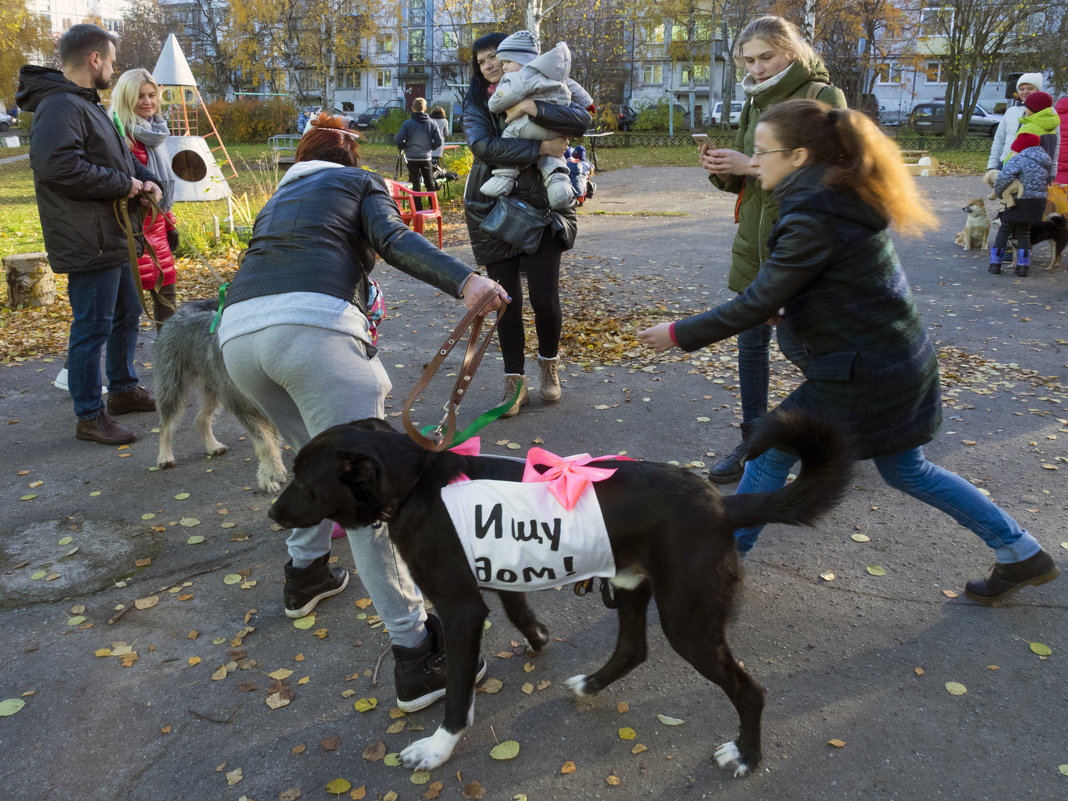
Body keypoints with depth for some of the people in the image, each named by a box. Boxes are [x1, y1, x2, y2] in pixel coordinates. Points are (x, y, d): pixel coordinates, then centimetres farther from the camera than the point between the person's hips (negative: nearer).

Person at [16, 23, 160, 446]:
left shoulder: (86, 105, 19)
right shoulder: (60, 106, -16)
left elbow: (121, 155, 25)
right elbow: (58, 164, -29)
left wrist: (146, 180, 4)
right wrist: (123, 184, -20)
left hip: (112, 239, 11)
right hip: (89, 243, -11)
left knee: (126, 315, 22)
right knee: (93, 328, -4)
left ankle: (122, 388, 38)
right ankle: (90, 417, 6)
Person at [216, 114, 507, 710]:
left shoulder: (279, 198, 38)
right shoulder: (361, 183, 22)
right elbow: (394, 240, -1)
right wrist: (464, 280, -16)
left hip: (238, 332, 7)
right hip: (313, 328, -6)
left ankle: (306, 573, 40)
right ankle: (415, 653, -5)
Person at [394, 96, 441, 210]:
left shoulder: (408, 123, -8)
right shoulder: (431, 124, -2)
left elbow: (398, 140, -13)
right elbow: (440, 141, -5)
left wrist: (405, 148, 6)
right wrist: (430, 148, 11)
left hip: (412, 158, -1)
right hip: (426, 158, 2)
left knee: (416, 184, 4)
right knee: (430, 183, 14)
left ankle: (418, 210, 3)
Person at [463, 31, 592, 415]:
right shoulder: (476, 104, 6)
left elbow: (582, 120, -14)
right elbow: (484, 147, -16)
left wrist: (532, 107, -24)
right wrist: (542, 148, -20)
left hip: (541, 207, -1)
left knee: (545, 298, -6)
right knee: (508, 301, 2)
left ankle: (549, 365, 23)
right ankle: (515, 384, 15)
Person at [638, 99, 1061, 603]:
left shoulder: (814, 218, -22)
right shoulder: (844, 198, 6)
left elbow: (757, 304, -20)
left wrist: (681, 334, -13)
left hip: (861, 374, -9)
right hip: (900, 361, 10)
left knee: (771, 451, 5)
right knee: (904, 469, 23)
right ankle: (1021, 553, 33)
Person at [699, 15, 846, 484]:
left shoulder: (822, 97, -7)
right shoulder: (756, 103, 14)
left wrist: (753, 166, -22)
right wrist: (722, 170, -6)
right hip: (754, 241, 7)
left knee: (795, 342, -3)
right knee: (751, 340, 9)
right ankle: (754, 440, 22)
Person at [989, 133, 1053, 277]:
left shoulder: (1019, 160, -11)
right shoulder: (1043, 164, 15)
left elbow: (1005, 177, -25)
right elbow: (1046, 182, 17)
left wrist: (998, 191, -8)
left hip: (1019, 202, -6)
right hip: (1038, 204, 7)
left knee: (1004, 230, 8)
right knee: (1023, 233, 18)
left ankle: (995, 264, 8)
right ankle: (1023, 266, 12)